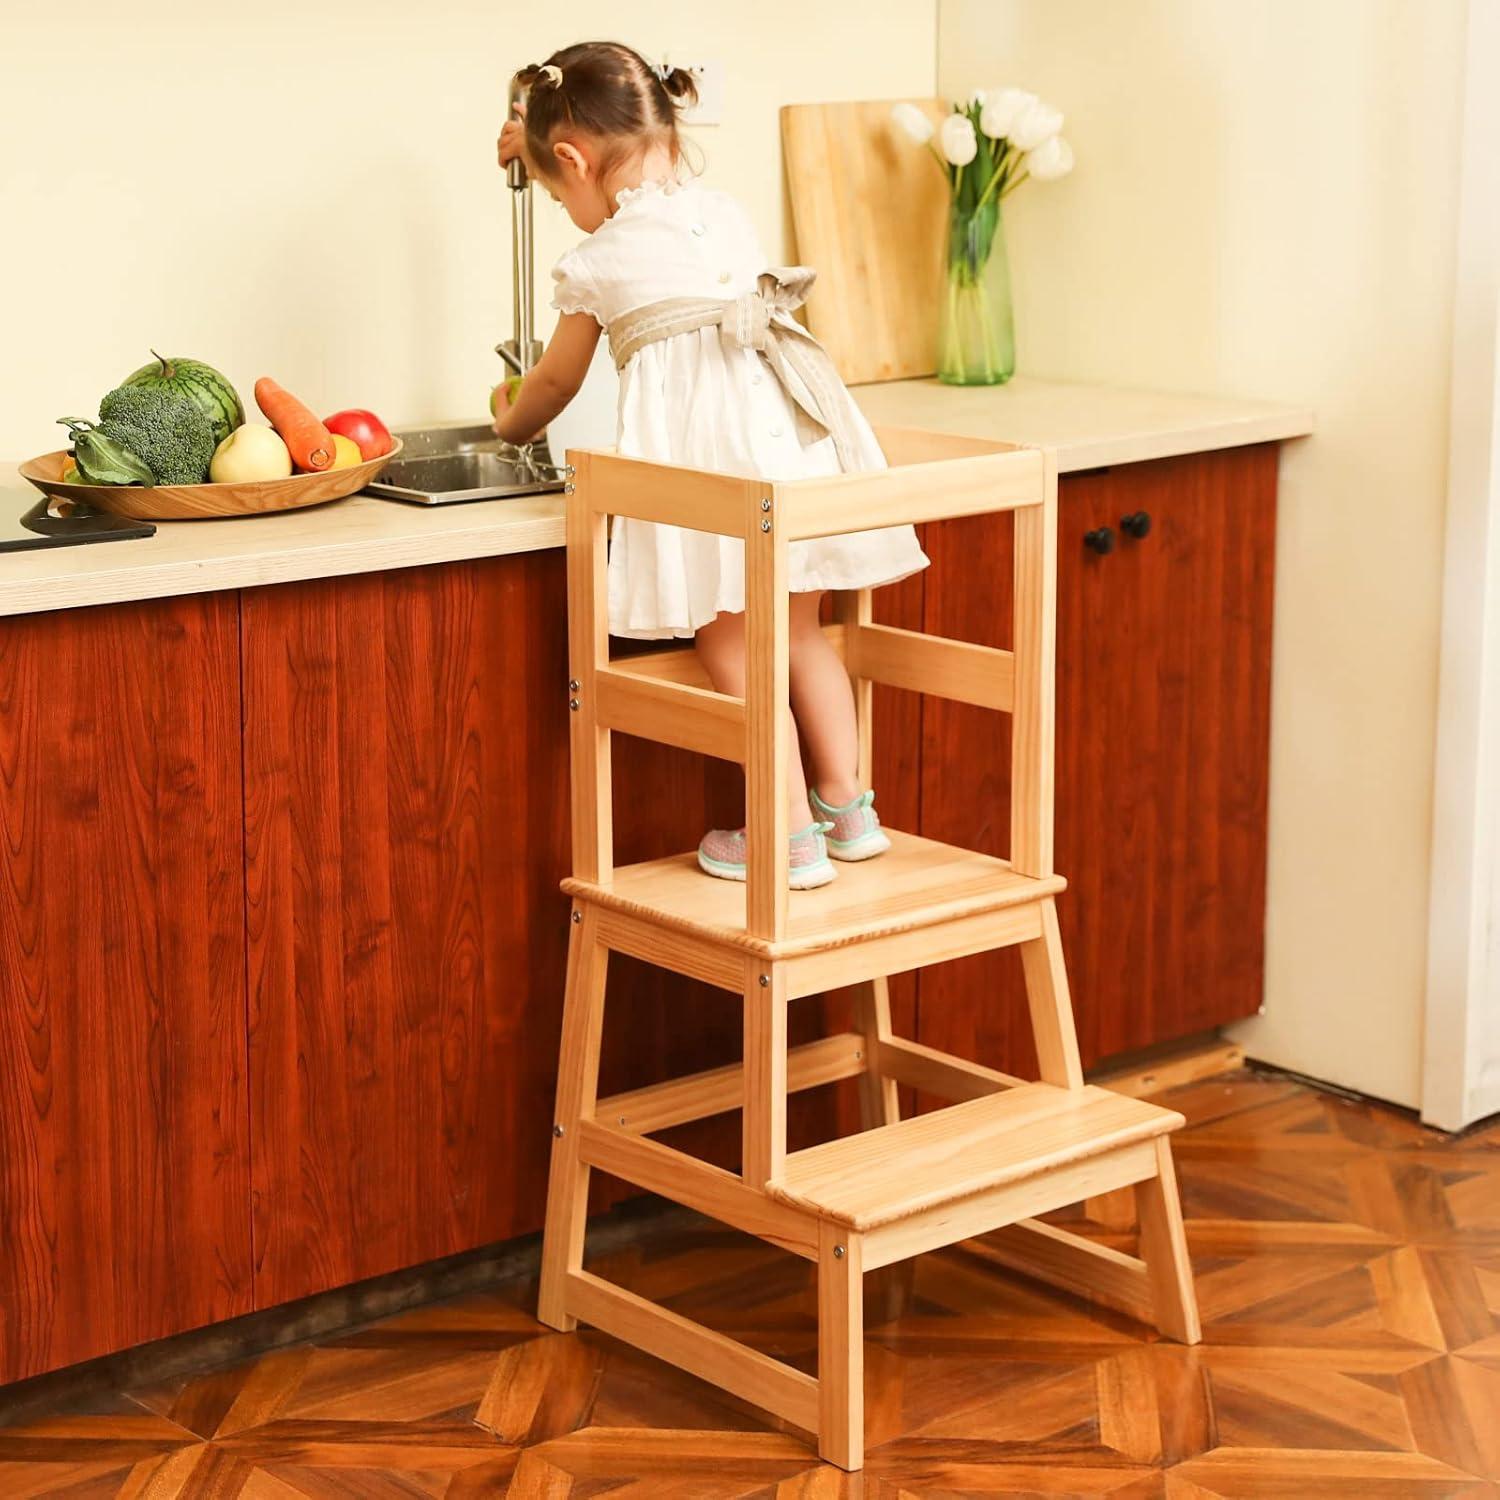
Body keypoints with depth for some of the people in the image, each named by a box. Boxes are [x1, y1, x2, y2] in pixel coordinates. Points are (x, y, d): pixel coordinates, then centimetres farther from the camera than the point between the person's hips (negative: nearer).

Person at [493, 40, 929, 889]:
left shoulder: (596, 265, 6)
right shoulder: (729, 215, 19)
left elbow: (557, 381, 24)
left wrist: (512, 422, 45)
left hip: (706, 451, -6)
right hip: (798, 434, 6)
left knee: (732, 652, 4)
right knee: (802, 632, 19)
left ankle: (793, 836, 5)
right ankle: (847, 807, 25)